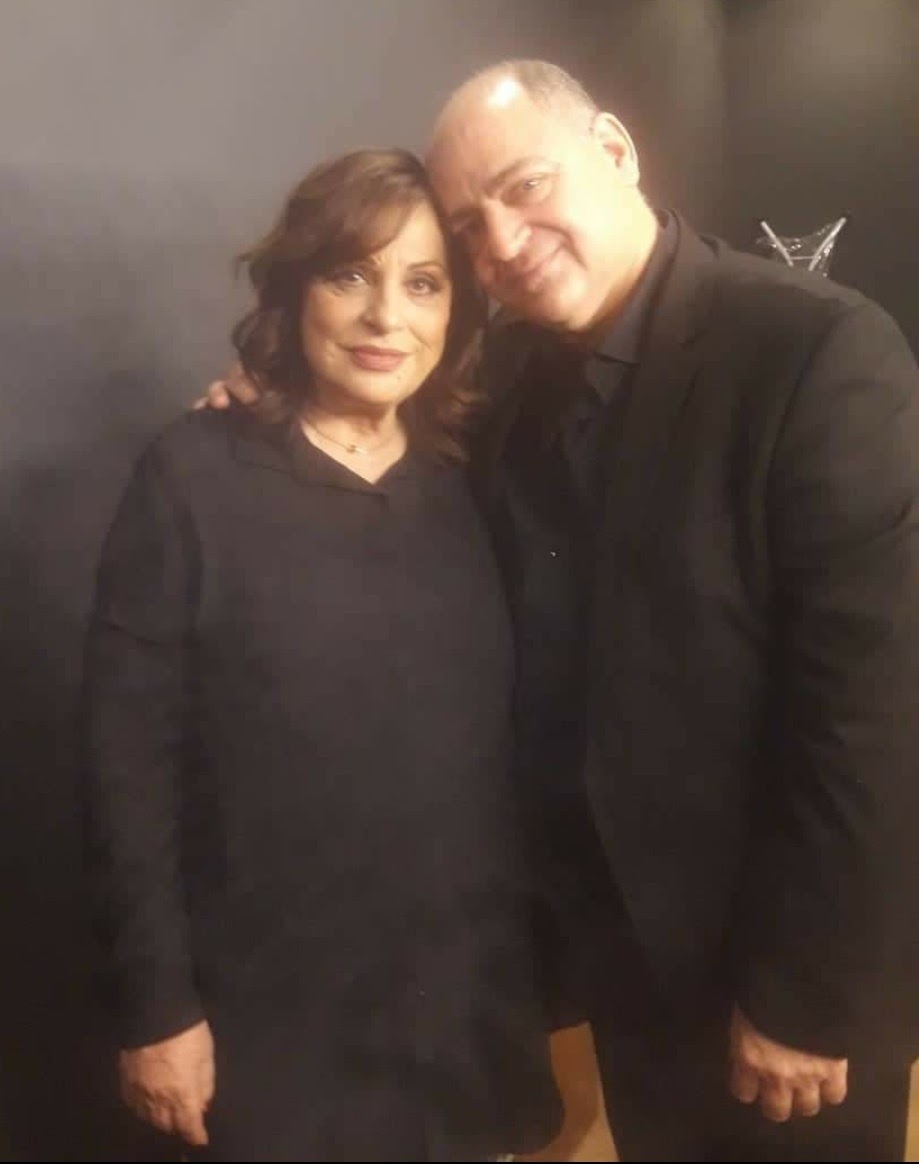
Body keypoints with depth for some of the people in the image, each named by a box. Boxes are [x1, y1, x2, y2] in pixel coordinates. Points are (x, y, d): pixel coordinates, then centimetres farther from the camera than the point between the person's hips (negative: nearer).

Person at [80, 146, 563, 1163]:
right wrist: (154, 1003, -11)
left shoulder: (467, 492, 2)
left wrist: (533, 954, 7)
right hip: (273, 1021, -3)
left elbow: (506, 745, 5)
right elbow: (128, 758, -11)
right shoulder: (192, 476, -10)